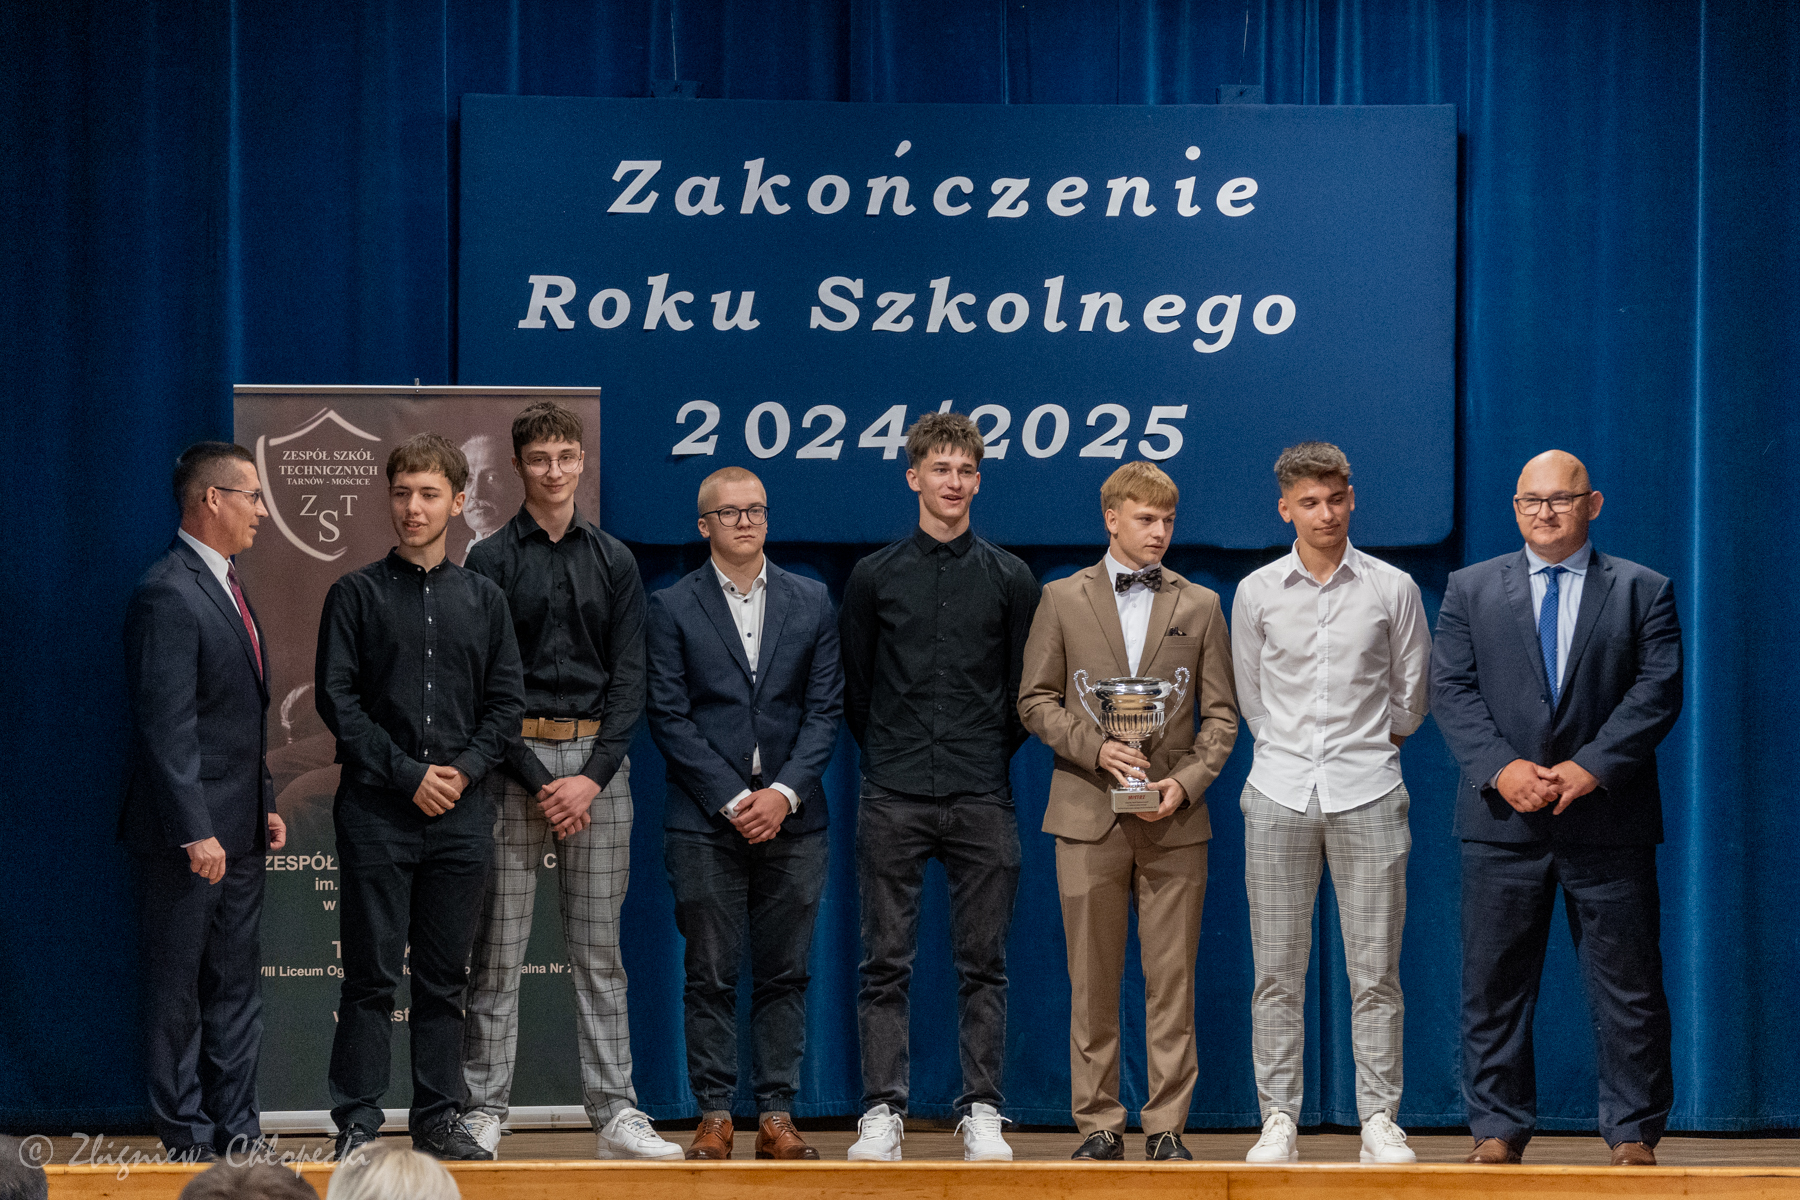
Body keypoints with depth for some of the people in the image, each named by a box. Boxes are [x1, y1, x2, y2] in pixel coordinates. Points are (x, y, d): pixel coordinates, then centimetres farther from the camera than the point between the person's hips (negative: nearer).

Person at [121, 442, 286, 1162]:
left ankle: (236, 1130, 18)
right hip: (190, 834, -10)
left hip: (238, 832, 10)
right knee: (178, 991, 0)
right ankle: (187, 1136, 6)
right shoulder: (167, 595, -17)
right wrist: (195, 832, -23)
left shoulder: (225, 588, 15)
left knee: (238, 988, 12)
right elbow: (166, 727, -21)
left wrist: (265, 805, 17)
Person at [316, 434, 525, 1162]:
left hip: (460, 812, 3)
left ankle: (439, 1121, 12)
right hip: (376, 811, -3)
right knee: (371, 977, -3)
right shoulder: (356, 595, 3)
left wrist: (464, 769, -6)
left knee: (444, 978, 6)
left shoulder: (482, 600, 12)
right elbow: (336, 698, -3)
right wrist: (408, 774, -10)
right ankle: (357, 1125, 0)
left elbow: (507, 701, 10)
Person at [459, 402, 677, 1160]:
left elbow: (629, 677, 5)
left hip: (598, 761, 3)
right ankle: (484, 1112, 2)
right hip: (514, 759, -3)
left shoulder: (614, 561, 11)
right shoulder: (492, 561, 2)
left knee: (600, 953, 5)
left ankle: (616, 1115, 5)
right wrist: (536, 780, -11)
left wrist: (594, 776, -7)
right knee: (498, 952, -2)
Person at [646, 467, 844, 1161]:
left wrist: (784, 792, -8)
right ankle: (714, 1116, 5)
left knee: (785, 973, 2)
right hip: (704, 820, -2)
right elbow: (669, 717, -2)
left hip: (791, 817, 2)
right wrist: (732, 799, -10)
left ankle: (777, 1116, 6)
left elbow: (825, 708, 5)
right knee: (710, 974, 0)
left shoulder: (812, 603, 10)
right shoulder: (673, 608, 4)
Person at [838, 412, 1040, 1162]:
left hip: (981, 799, 0)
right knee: (885, 962, -1)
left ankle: (981, 1112, 7)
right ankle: (882, 1112, 3)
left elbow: (1026, 691, 12)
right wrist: (892, 756, 11)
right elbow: (855, 687, 12)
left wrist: (988, 756, 10)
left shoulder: (1008, 580, 7)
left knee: (983, 962, 2)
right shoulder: (875, 577, 6)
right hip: (893, 800, 0)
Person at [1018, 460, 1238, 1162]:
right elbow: (1035, 701, 5)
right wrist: (1097, 748, -10)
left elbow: (1221, 713, 8)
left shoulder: (1200, 606, 10)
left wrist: (1187, 781, -8)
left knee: (1171, 980, 0)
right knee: (1093, 980, 2)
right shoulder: (1063, 600, 8)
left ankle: (1166, 1126, 5)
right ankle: (1098, 1124, 9)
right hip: (1089, 814, 0)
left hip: (1175, 819, 1)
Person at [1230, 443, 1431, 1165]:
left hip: (1366, 793, -1)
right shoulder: (1256, 594, 6)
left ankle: (1380, 1122, 2)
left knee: (1374, 971, -1)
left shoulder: (1392, 589, 3)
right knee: (1276, 970, 1)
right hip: (1280, 792, 1)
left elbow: (1410, 697, 13)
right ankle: (1279, 1121, 5)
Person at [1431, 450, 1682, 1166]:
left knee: (1629, 987, 1)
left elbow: (1659, 689, -3)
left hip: (1607, 818, -1)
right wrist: (1501, 766, -13)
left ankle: (1634, 1135, 9)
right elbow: (1451, 690, 2)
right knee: (1494, 984, 3)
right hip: (1502, 820, 1)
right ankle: (1498, 1131, 11)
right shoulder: (1470, 590, 11)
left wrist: (1591, 767, -15)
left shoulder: (1643, 591, 7)